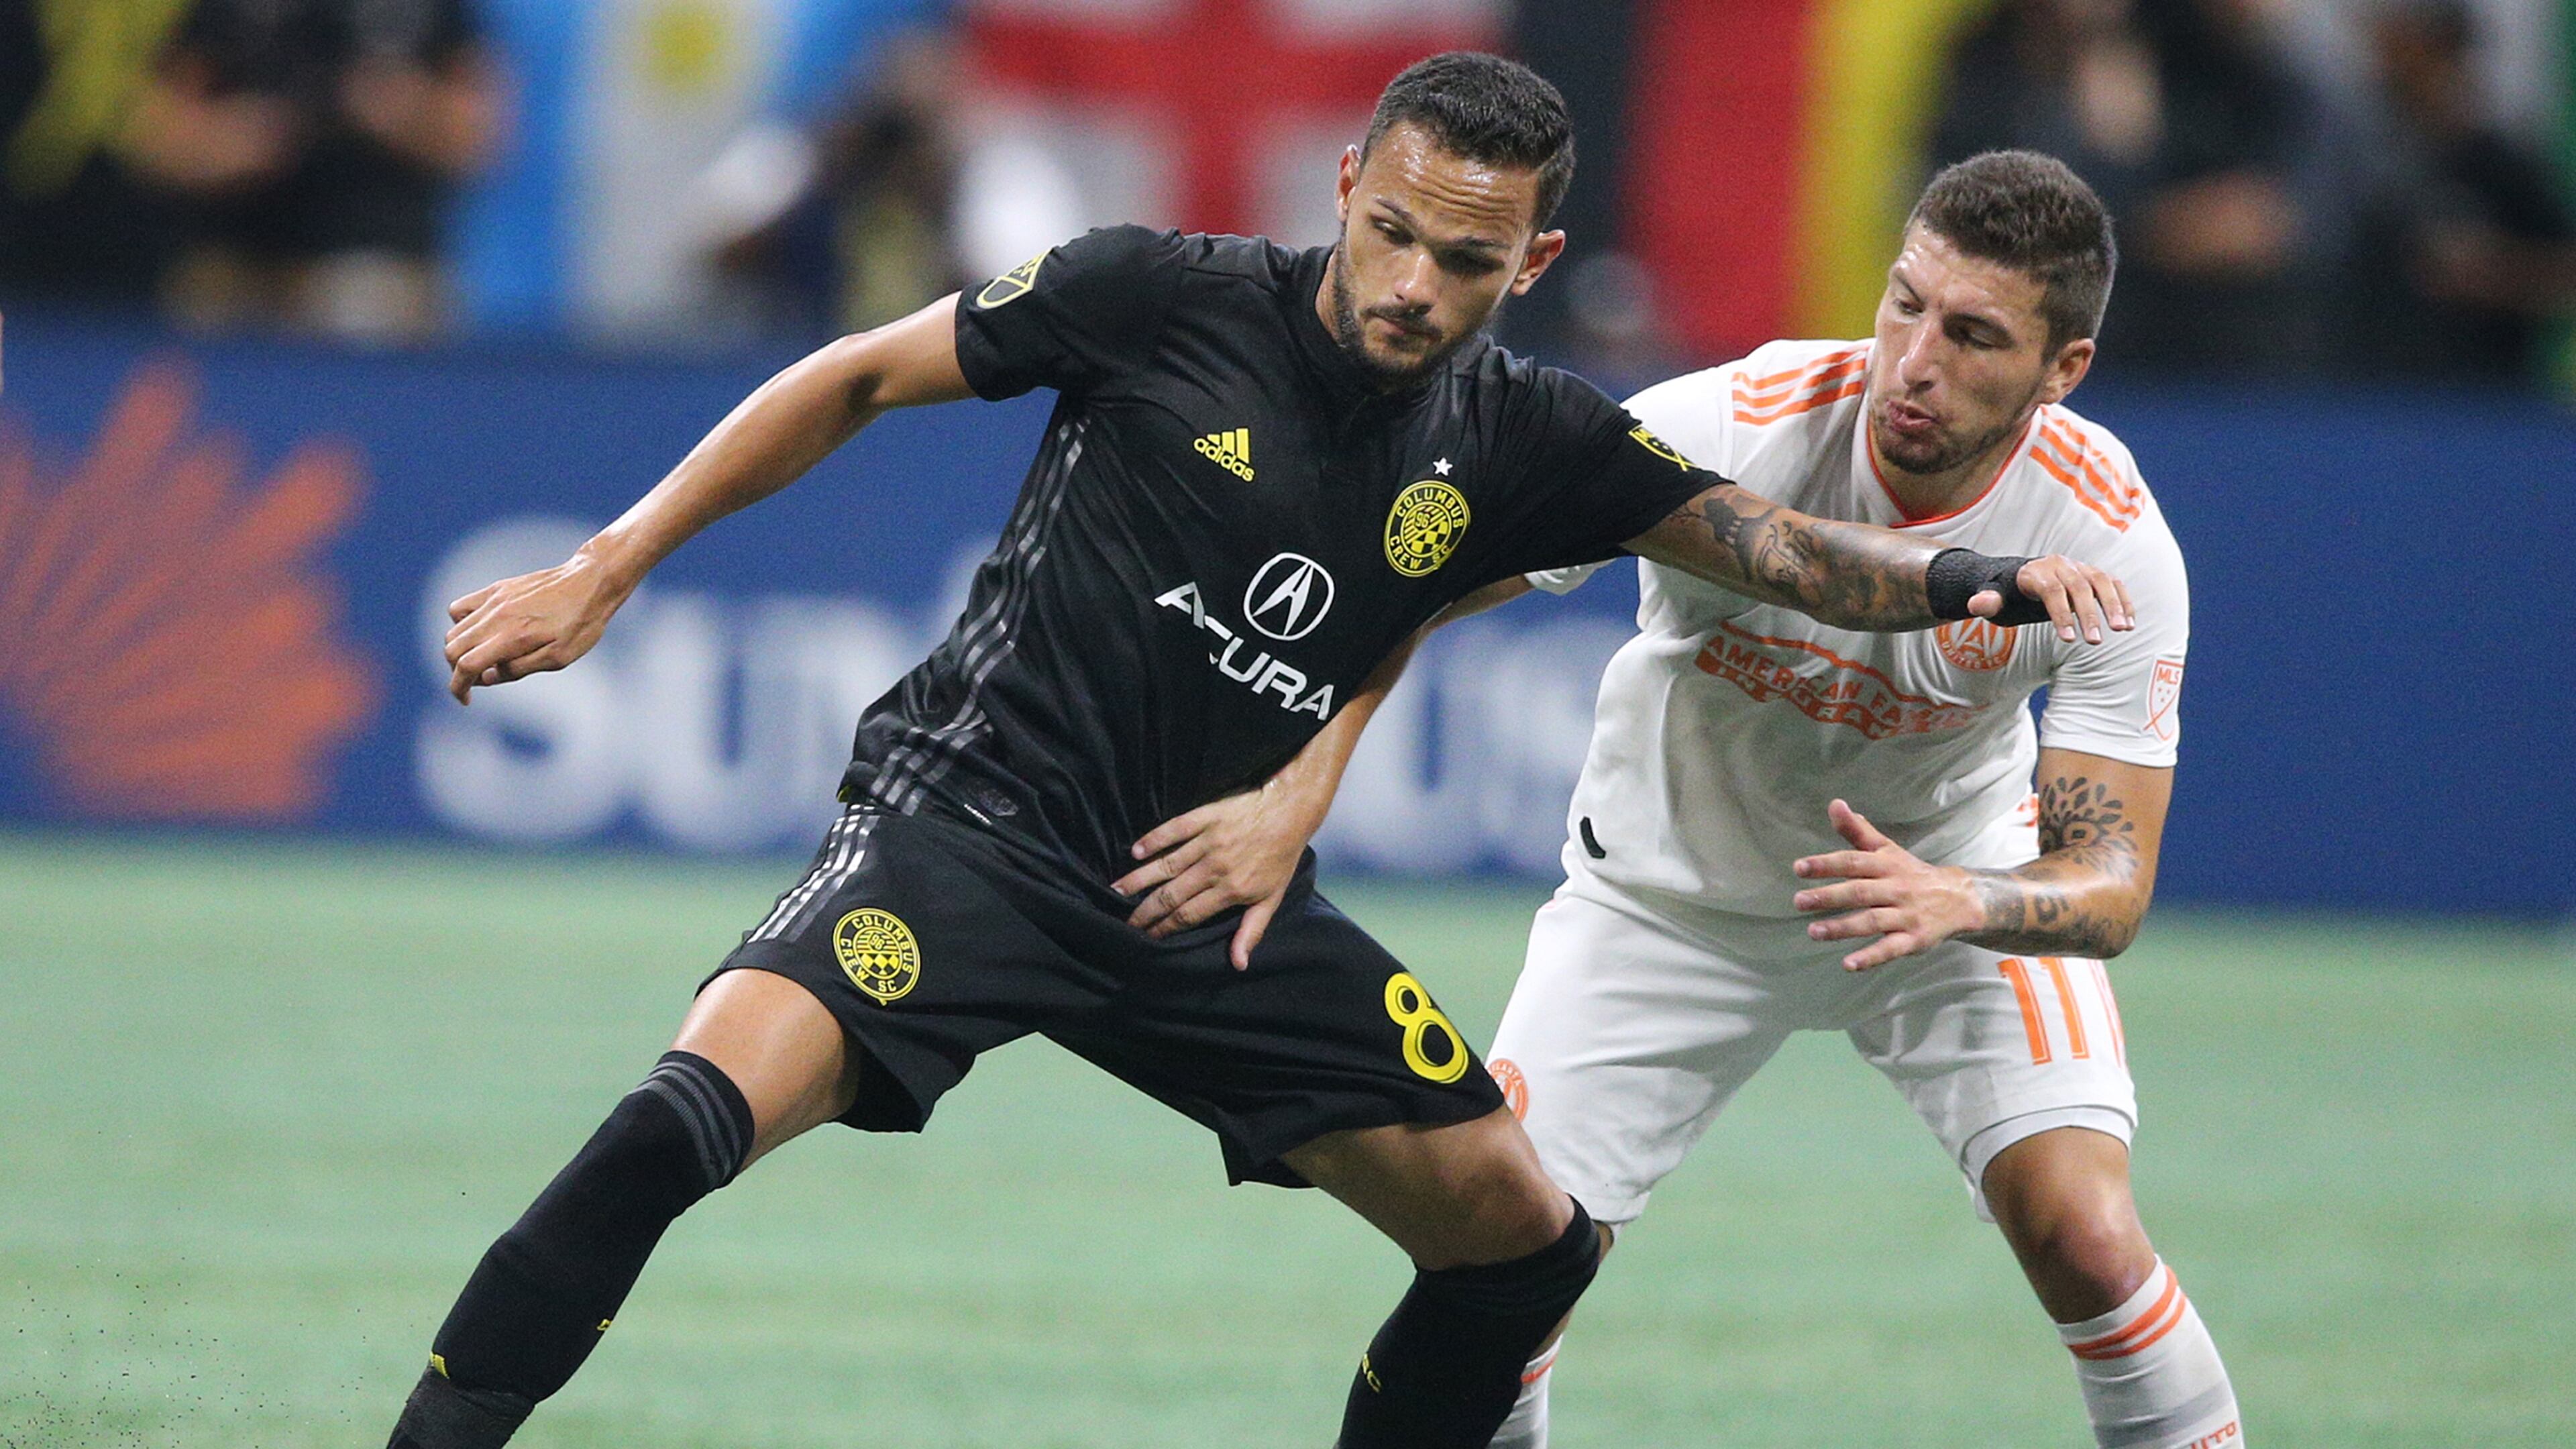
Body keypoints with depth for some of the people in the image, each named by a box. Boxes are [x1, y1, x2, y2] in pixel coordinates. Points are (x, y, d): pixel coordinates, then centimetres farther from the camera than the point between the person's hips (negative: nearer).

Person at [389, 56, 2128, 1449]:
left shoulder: (1521, 443, 3)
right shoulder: (1163, 301, -8)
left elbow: (1776, 545, 0)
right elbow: (858, 380, 1)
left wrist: (1975, 579, -21)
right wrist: (602, 573, 0)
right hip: (974, 821, -5)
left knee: (1525, 1236, 3)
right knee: (692, 1117, -30)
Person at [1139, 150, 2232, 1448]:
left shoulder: (2111, 540, -27)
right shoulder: (1722, 431, -31)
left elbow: (2110, 880, -25)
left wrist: (1959, 900, -47)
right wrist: (1293, 796, -35)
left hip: (1960, 868, 0)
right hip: (1670, 890, 0)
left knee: (2083, 1238, -22)